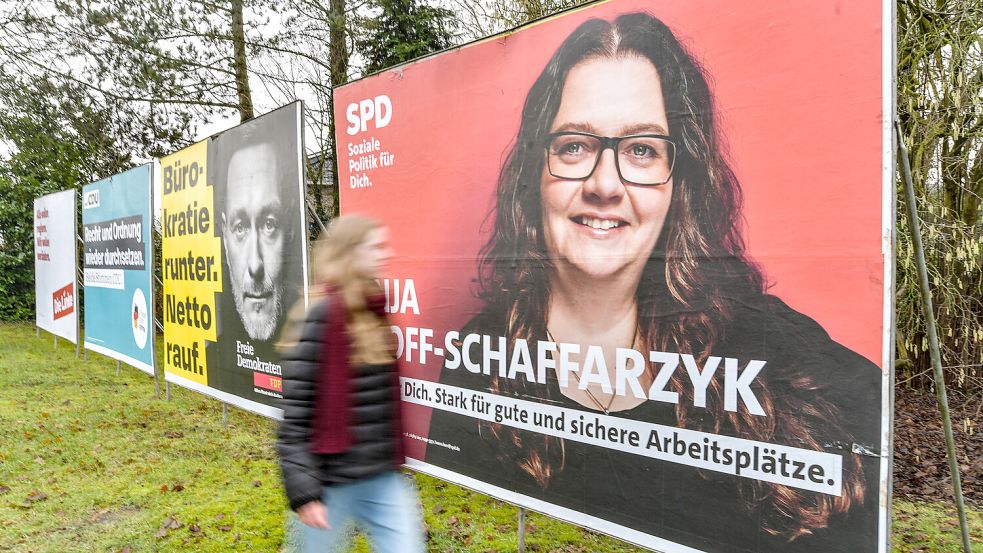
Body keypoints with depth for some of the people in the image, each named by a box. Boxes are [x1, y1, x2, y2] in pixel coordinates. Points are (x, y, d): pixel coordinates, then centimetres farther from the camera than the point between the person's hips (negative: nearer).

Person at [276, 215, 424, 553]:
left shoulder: (375, 310, 7)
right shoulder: (320, 317, -16)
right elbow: (295, 414, -17)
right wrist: (303, 492, -18)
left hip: (384, 478, 7)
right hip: (333, 480, -6)